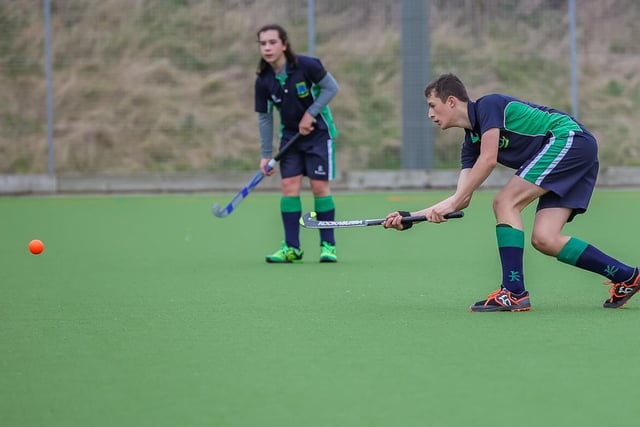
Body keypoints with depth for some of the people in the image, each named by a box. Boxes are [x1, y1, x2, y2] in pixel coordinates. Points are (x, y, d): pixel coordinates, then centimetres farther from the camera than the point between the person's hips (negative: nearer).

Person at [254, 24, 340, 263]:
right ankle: (291, 248, 1)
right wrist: (266, 155, -1)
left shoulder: (306, 66, -20)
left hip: (318, 131, -3)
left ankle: (328, 245, 3)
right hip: (290, 135, 3)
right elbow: (264, 118, -1)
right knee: (289, 186, -5)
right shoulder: (263, 81, -9)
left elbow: (331, 88, -11)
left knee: (320, 186, -7)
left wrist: (310, 114, -18)